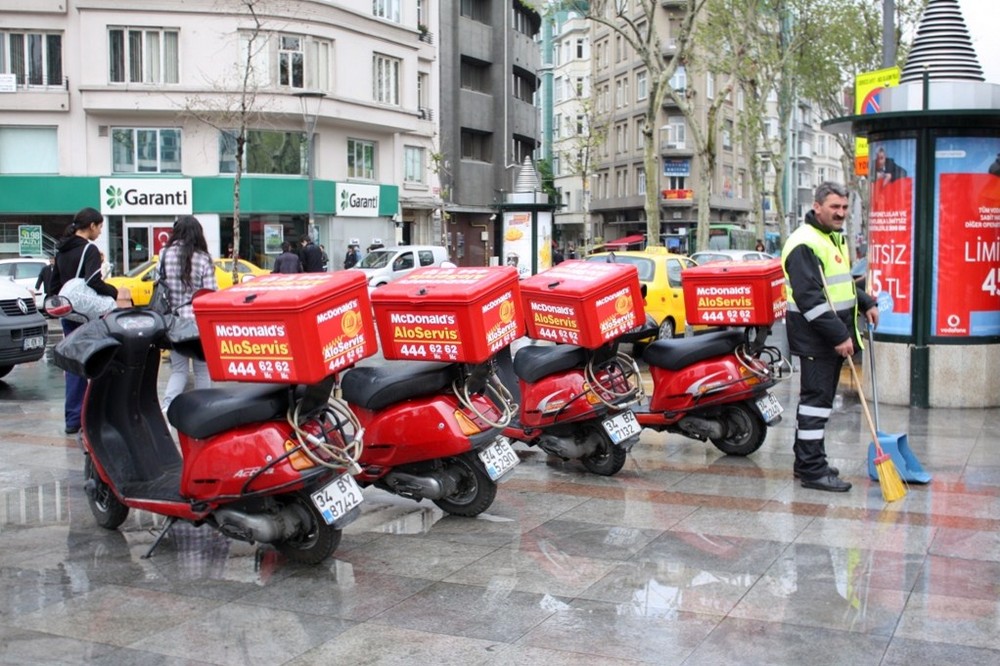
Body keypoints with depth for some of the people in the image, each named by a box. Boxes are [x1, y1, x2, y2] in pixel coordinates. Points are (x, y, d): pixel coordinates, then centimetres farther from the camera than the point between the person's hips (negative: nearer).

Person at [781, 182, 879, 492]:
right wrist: (839, 335, -25)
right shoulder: (805, 243, -16)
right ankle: (812, 470, -4)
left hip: (835, 335, 10)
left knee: (816, 397, 15)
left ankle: (806, 462, 24)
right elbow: (809, 298, -23)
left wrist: (866, 303, 13)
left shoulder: (836, 238, 17)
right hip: (816, 336, -10)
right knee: (817, 398, -8)